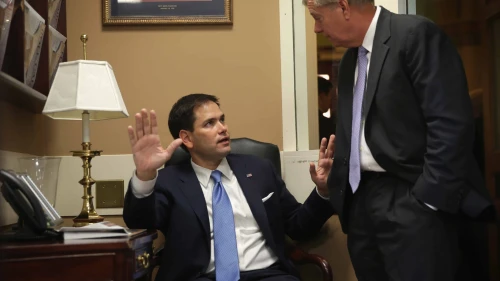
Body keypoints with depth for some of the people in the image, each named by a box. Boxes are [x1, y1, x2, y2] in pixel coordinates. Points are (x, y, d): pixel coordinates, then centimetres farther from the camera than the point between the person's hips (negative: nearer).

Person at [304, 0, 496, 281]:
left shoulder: (416, 34, -10)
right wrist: (336, 188, 10)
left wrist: (430, 199, -18)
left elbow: (452, 124, -16)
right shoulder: (349, 59, 16)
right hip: (361, 199, 8)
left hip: (411, 199, -7)